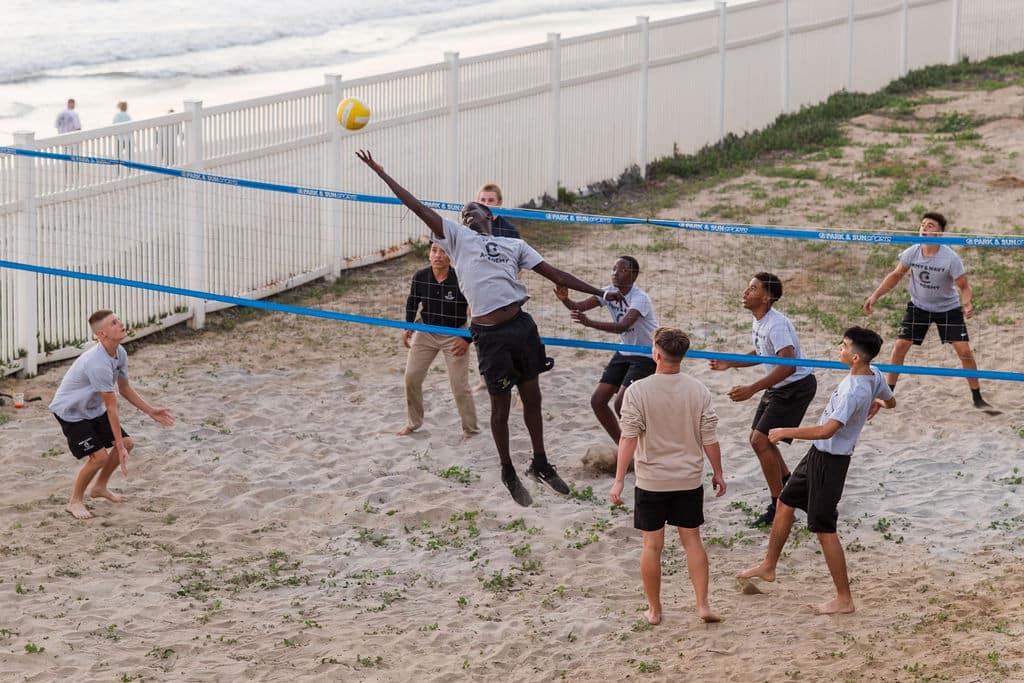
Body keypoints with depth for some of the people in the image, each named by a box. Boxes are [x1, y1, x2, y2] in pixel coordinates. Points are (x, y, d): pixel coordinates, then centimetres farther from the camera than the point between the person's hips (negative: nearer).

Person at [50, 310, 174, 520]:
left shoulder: (120, 353, -7)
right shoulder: (98, 363, -35)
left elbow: (125, 388, 9)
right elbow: (111, 407, -30)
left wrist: (151, 411, 5)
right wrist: (119, 447, -25)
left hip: (93, 409, 9)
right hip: (70, 411, -9)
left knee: (127, 443, 6)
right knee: (99, 455, -19)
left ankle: (100, 487, 26)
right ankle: (75, 502, 2)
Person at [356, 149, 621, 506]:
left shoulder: (514, 245, 17)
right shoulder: (457, 237, 9)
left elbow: (555, 274, 15)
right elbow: (417, 206, 5)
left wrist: (600, 293, 11)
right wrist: (380, 172, 1)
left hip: (521, 326, 3)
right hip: (489, 334, -3)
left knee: (532, 397, 11)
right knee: (501, 406, 4)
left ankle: (540, 464, 26)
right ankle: (508, 473, 19)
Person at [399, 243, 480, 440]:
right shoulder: (420, 277, -12)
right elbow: (412, 302, 9)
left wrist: (467, 339, -17)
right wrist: (408, 327, 1)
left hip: (454, 335, -4)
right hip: (426, 333, 4)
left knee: (460, 387, -6)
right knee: (411, 378, 5)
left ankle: (471, 431, 10)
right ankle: (414, 422, 26)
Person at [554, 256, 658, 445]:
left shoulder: (640, 298, -24)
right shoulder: (610, 292, -3)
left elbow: (623, 326, -42)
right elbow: (579, 307, -15)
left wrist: (589, 323, -54)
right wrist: (565, 299, -38)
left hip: (646, 356, -8)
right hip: (625, 353, 8)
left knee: (621, 404, -21)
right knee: (598, 401, 2)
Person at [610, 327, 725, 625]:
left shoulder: (637, 391, -14)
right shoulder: (698, 390, -6)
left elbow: (629, 438, -15)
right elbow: (709, 438, -2)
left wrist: (619, 480, -11)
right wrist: (718, 472, 11)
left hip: (651, 481, -2)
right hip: (689, 480, 2)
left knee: (652, 545, 8)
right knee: (692, 540, 14)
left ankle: (654, 610, 16)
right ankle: (703, 604, 10)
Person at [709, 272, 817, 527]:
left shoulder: (776, 325, -27)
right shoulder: (758, 322, 5)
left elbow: (788, 365, -35)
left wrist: (752, 389, -38)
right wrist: (730, 363, 10)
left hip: (796, 387, -10)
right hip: (778, 388, 10)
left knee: (761, 441, -13)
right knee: (758, 438, 15)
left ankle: (779, 508, -4)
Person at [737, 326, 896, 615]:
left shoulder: (853, 391, -31)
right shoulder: (874, 376, -3)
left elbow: (827, 430, -37)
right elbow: (891, 401, 19)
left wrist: (785, 432, -25)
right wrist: (876, 403, 44)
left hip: (829, 461, -10)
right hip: (819, 454, 10)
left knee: (824, 529, -3)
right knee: (785, 502, 23)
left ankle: (844, 599, 5)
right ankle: (768, 566, 40)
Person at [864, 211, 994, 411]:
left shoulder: (951, 258, -24)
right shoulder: (912, 253, -14)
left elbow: (964, 287, -17)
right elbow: (896, 275, 1)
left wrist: (967, 304, -38)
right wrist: (875, 296, -5)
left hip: (948, 308, -2)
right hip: (918, 306, 2)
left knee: (964, 350, -9)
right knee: (900, 346, -6)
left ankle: (977, 398, 5)